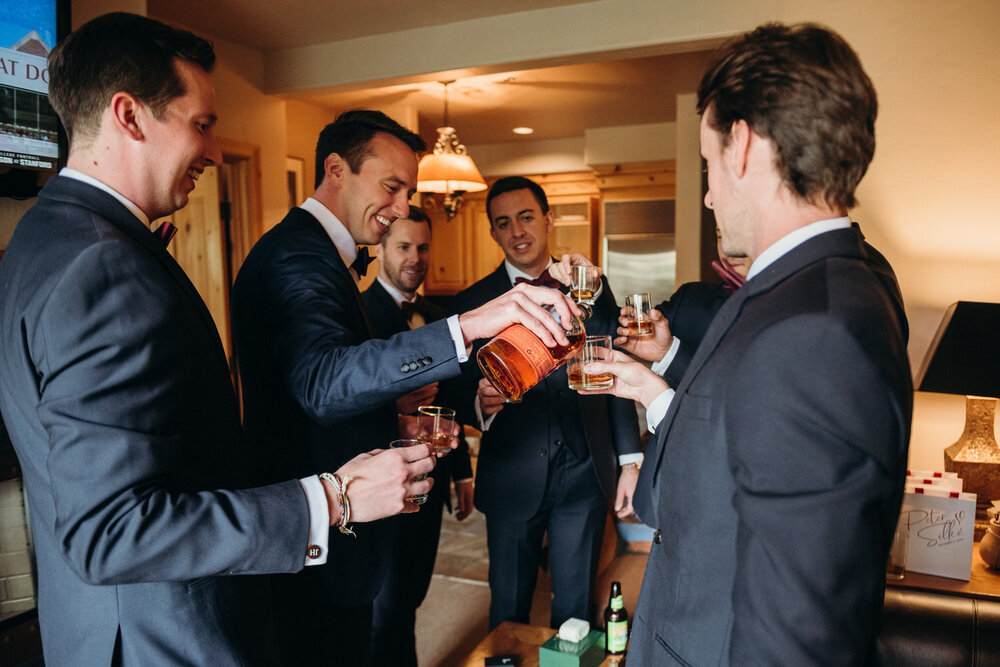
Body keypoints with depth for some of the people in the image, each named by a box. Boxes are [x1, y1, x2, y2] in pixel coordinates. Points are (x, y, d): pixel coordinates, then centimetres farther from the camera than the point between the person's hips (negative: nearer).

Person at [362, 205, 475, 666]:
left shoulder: (436, 317, 11)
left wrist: (462, 472, 16)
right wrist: (389, 404, -34)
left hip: (430, 482, 6)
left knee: (412, 594, 17)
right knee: (388, 606, 5)